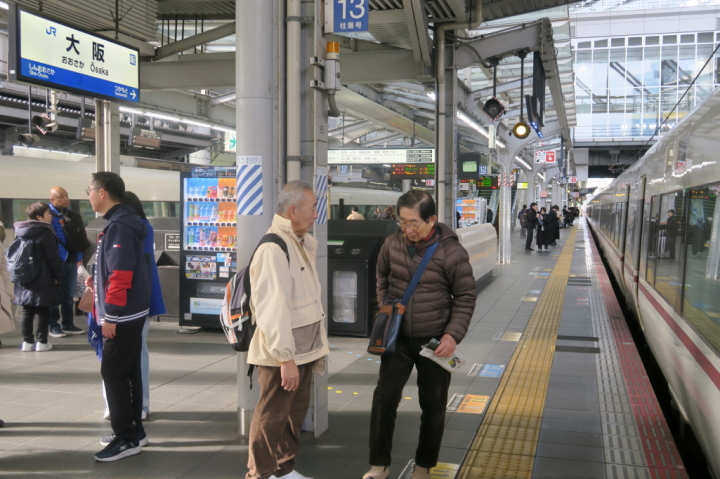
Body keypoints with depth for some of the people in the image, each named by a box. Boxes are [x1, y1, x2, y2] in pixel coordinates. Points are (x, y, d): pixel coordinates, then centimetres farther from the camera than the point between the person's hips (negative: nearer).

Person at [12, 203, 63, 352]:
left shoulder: (20, 233, 10)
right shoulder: (46, 233, -13)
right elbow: (53, 258, -14)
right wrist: (58, 276, -6)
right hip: (43, 280, -6)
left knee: (26, 311, 10)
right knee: (42, 311, 1)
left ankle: (27, 341, 12)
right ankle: (41, 342, 4)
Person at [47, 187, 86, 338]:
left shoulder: (73, 216, 14)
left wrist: (79, 256, 6)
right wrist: (61, 255, -21)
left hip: (72, 261, 6)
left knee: (69, 294, 12)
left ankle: (68, 324, 21)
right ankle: (54, 326, 9)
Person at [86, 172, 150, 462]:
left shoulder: (118, 227, -18)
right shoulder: (123, 223, 13)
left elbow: (121, 275, -25)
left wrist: (110, 315, -22)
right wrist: (98, 281, 10)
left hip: (122, 315, -10)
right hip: (131, 313, 10)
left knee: (113, 373, -4)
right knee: (128, 371, 14)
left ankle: (127, 438, 3)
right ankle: (134, 431, 23)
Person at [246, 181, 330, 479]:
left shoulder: (303, 243, 11)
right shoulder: (273, 249, -21)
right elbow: (273, 308, -26)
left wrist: (318, 344, 17)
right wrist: (286, 357, -25)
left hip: (303, 347, 9)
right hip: (281, 353, -9)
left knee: (296, 410, 19)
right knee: (271, 416, 4)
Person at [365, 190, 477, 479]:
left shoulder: (451, 252, -16)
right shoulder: (392, 244, -6)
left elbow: (466, 297, -8)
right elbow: (382, 277, 13)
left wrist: (454, 334, -16)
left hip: (435, 340, -2)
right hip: (398, 337, 3)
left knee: (433, 405, 10)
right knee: (384, 397, 3)